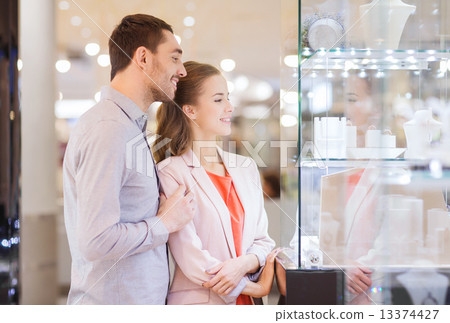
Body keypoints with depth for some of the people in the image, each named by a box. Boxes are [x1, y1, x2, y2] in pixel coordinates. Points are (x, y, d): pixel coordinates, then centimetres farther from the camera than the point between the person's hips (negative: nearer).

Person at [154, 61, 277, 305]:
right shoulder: (171, 173, -11)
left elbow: (262, 240, 8)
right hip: (197, 302, -5)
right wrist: (257, 288, -11)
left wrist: (245, 264, -14)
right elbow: (191, 259, -16)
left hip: (244, 303, 5)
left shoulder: (246, 168, 9)